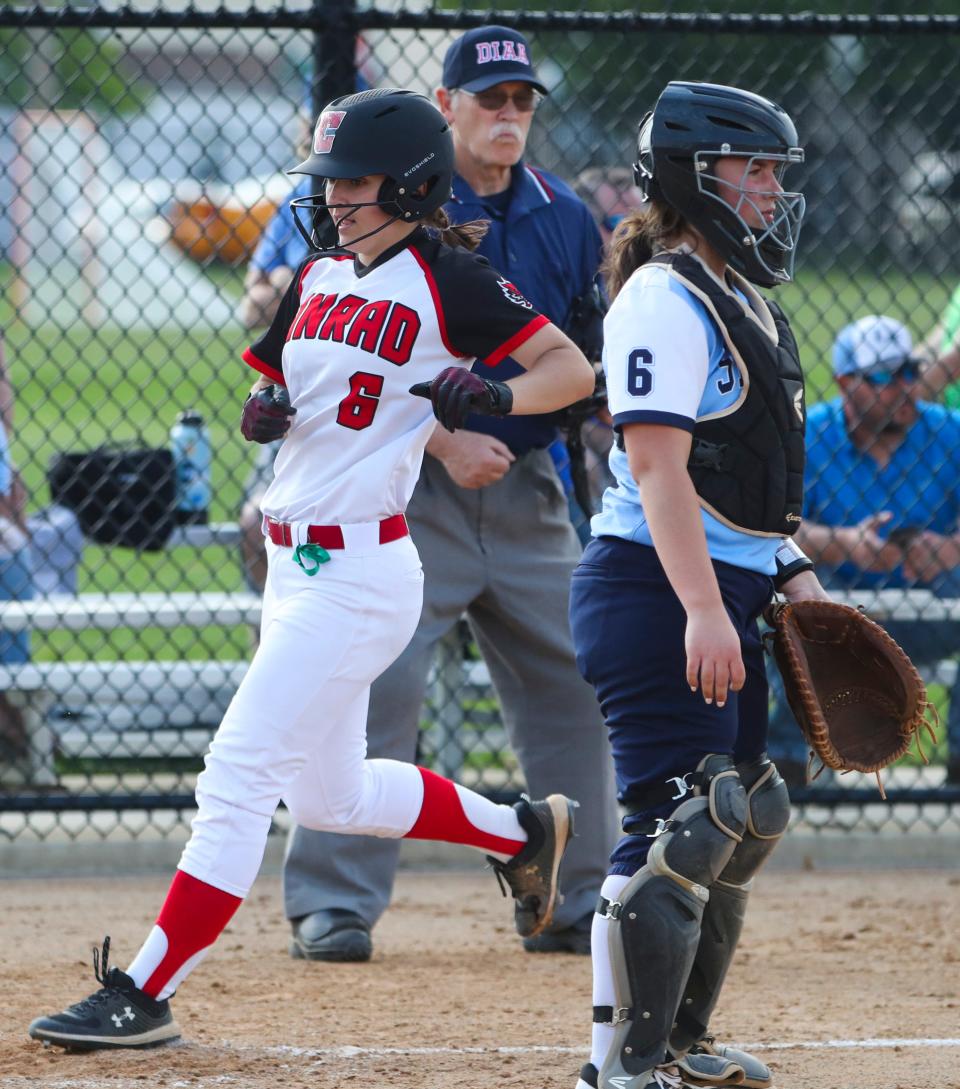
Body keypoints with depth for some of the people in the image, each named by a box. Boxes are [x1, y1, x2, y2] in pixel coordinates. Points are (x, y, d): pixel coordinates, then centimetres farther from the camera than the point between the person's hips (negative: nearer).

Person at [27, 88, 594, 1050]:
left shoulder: (444, 283, -9)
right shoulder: (318, 278, 13)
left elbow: (571, 368, -8)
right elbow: (263, 393, 22)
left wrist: (495, 397, -27)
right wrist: (262, 412, -2)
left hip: (357, 570, -9)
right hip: (295, 564, 9)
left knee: (239, 775, -11)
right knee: (329, 796, 19)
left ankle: (143, 996, -10)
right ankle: (521, 832, 37)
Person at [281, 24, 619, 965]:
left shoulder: (563, 218, 11)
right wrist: (443, 439, -19)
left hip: (526, 489, 5)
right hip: (410, 487, -5)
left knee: (571, 685, 6)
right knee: (376, 683, -13)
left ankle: (574, 903, 17)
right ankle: (332, 904, -9)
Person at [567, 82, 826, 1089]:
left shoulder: (740, 297, 18)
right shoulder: (664, 299, -13)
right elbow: (657, 463, -22)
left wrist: (793, 575, 17)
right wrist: (703, 609, -28)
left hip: (726, 592, 10)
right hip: (657, 590, -10)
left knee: (741, 818, 15)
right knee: (680, 823, -14)